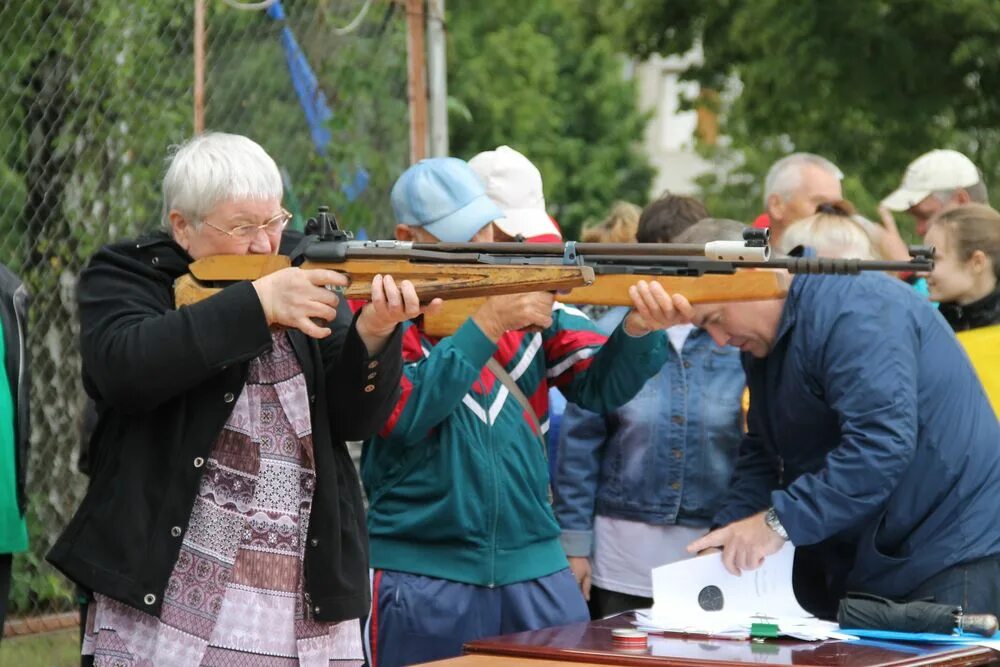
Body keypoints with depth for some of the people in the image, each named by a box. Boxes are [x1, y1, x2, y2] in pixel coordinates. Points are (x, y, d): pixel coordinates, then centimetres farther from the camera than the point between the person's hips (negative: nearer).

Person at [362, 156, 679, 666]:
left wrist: (639, 329, -17)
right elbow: (405, 414, -16)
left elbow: (600, 386, 3)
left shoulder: (527, 286, 8)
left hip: (533, 566, 4)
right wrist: (486, 323, -21)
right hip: (421, 572, -3)